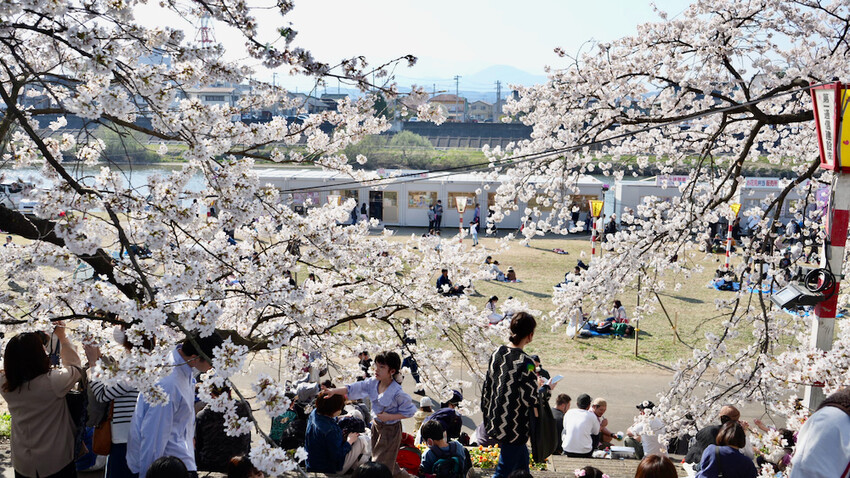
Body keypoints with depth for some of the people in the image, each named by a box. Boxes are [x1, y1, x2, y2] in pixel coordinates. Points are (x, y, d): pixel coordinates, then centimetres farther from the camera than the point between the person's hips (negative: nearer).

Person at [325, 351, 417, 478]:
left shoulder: (397, 393, -27)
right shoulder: (373, 382, -9)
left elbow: (410, 411, -18)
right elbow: (353, 388, -9)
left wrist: (389, 417, -24)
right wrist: (333, 391, -19)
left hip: (390, 429, -7)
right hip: (376, 425, 7)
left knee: (382, 463, 3)